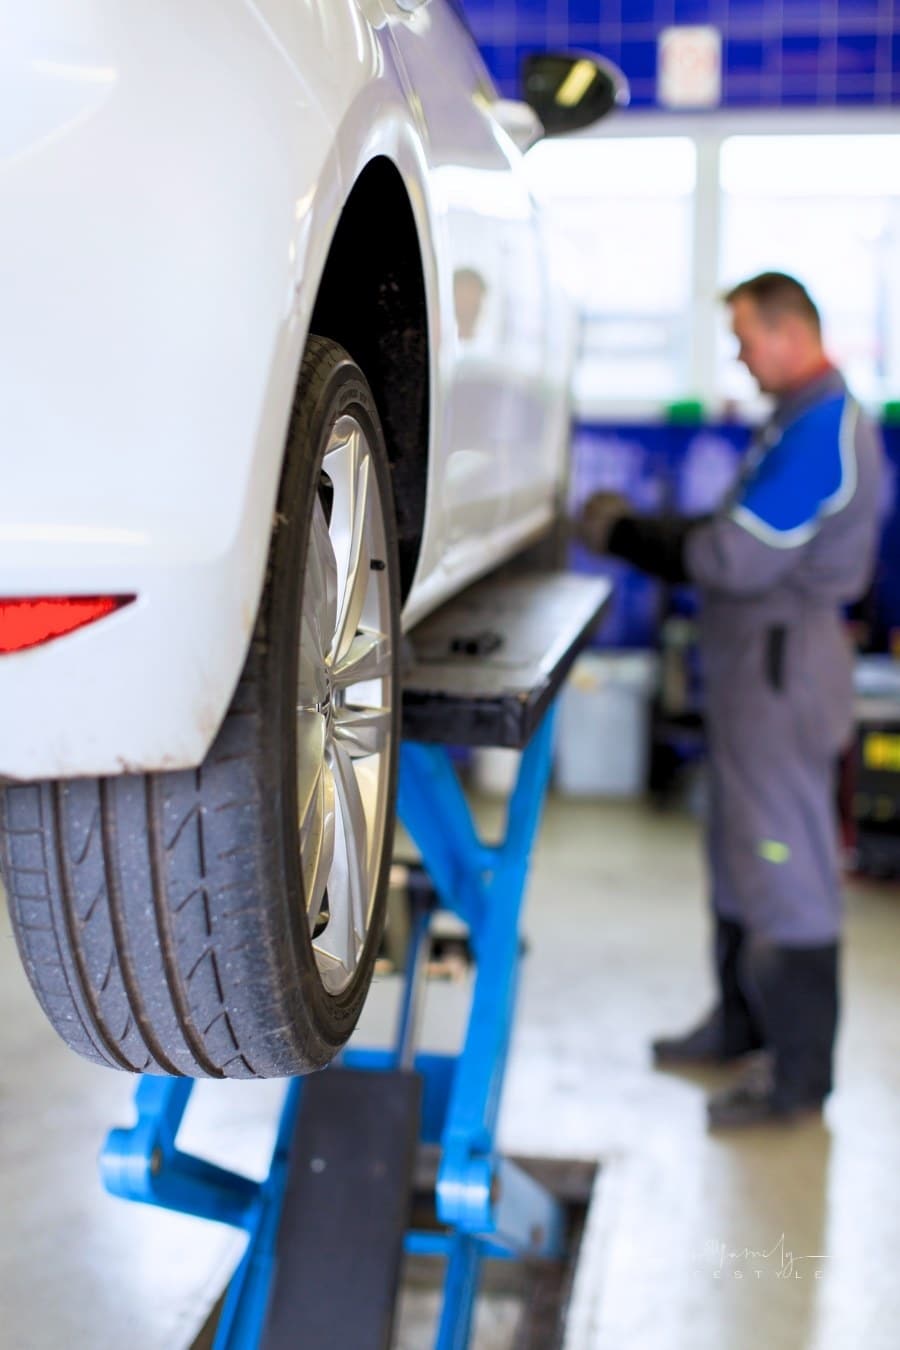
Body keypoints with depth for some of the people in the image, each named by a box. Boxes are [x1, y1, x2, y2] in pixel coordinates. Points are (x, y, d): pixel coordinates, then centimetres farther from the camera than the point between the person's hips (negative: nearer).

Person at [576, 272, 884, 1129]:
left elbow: (739, 558, -23)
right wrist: (634, 533, 3)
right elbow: (747, 545, 14)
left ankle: (797, 1075, 8)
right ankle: (743, 1025, 33)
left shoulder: (822, 428, -18)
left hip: (784, 667, -11)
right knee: (741, 853, 18)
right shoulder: (804, 421, 16)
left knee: (784, 862, -3)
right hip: (755, 663, 11)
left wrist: (626, 537, -13)